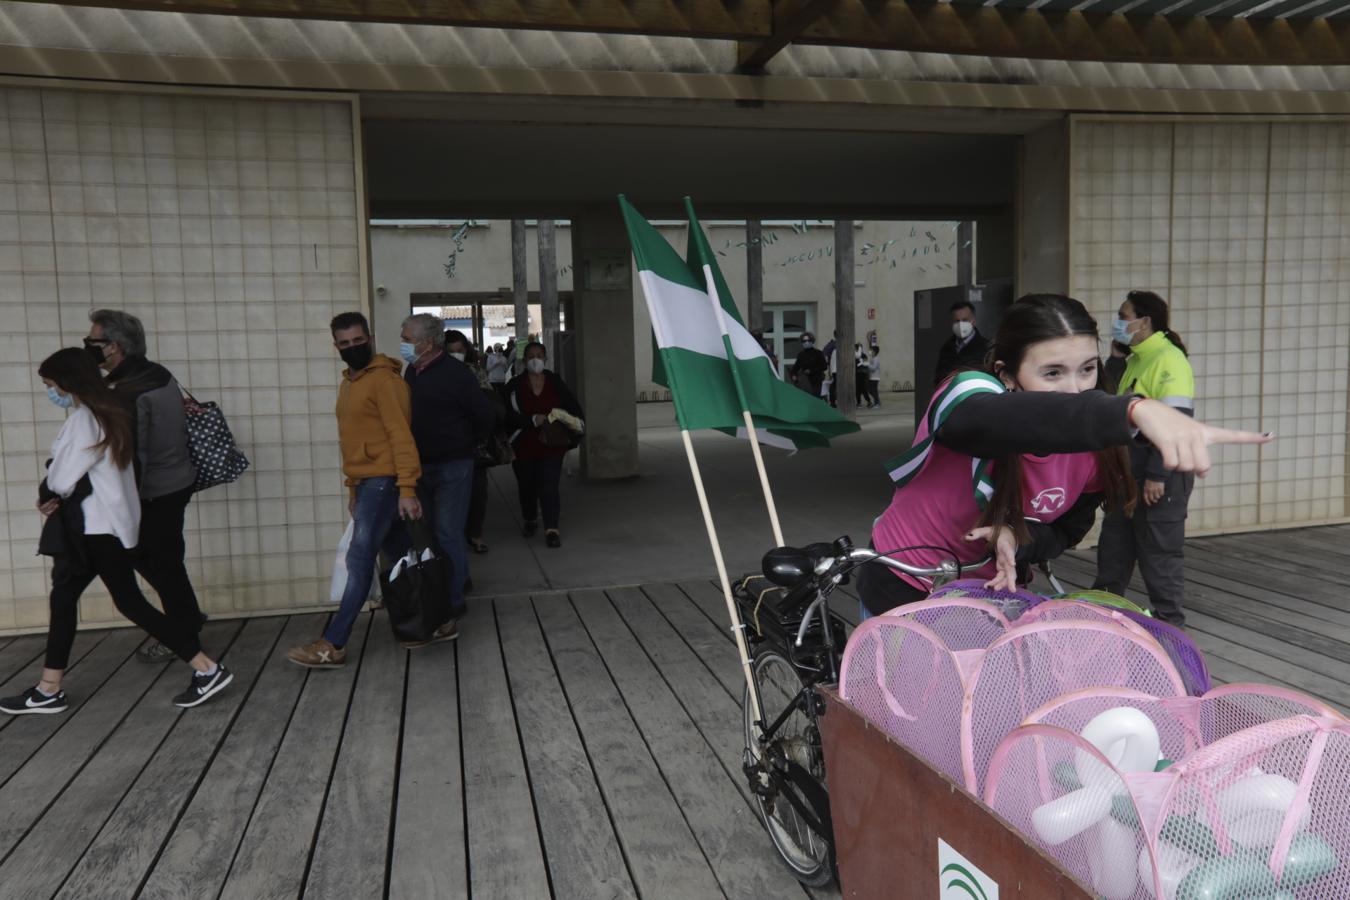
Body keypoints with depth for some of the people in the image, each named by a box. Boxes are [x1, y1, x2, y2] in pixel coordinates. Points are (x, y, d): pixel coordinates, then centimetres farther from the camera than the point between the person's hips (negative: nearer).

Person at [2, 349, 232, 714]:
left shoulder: (83, 419, -17)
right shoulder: (108, 412, 11)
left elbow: (62, 480, -14)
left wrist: (44, 494, 3)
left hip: (100, 526, -9)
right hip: (98, 524, 9)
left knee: (129, 602, -6)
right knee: (63, 597, 14)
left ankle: (208, 669, -4)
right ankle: (49, 690, 23)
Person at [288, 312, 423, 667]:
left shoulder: (384, 380, -11)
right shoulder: (348, 383, 18)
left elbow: (401, 435, -18)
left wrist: (407, 487, -24)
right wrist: (353, 488, 21)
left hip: (383, 481, -9)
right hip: (365, 482, 9)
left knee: (360, 561, -8)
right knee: (400, 556, 14)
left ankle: (333, 645, -5)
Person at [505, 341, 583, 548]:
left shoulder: (556, 384, 1)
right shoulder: (515, 386, -4)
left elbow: (572, 407, 6)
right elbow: (509, 416, -12)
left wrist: (575, 422, -12)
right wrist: (533, 419, -22)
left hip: (551, 446, -1)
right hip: (523, 446, 1)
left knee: (549, 486, -11)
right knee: (527, 486, 16)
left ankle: (552, 529, -7)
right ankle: (530, 520, 40)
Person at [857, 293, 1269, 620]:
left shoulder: (1096, 452, -12)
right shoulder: (967, 398, -28)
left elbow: (1065, 532, 2)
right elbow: (1016, 420, -51)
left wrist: (1018, 537, -21)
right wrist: (1137, 410, -67)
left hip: (993, 589, 4)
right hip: (902, 592, -4)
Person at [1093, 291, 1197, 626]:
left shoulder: (1169, 360, -14)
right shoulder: (1135, 360, 15)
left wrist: (1157, 475, -24)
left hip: (1160, 474, -9)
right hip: (1129, 471, 9)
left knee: (1160, 552, 1)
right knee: (1114, 546, 15)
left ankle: (1169, 621, 13)